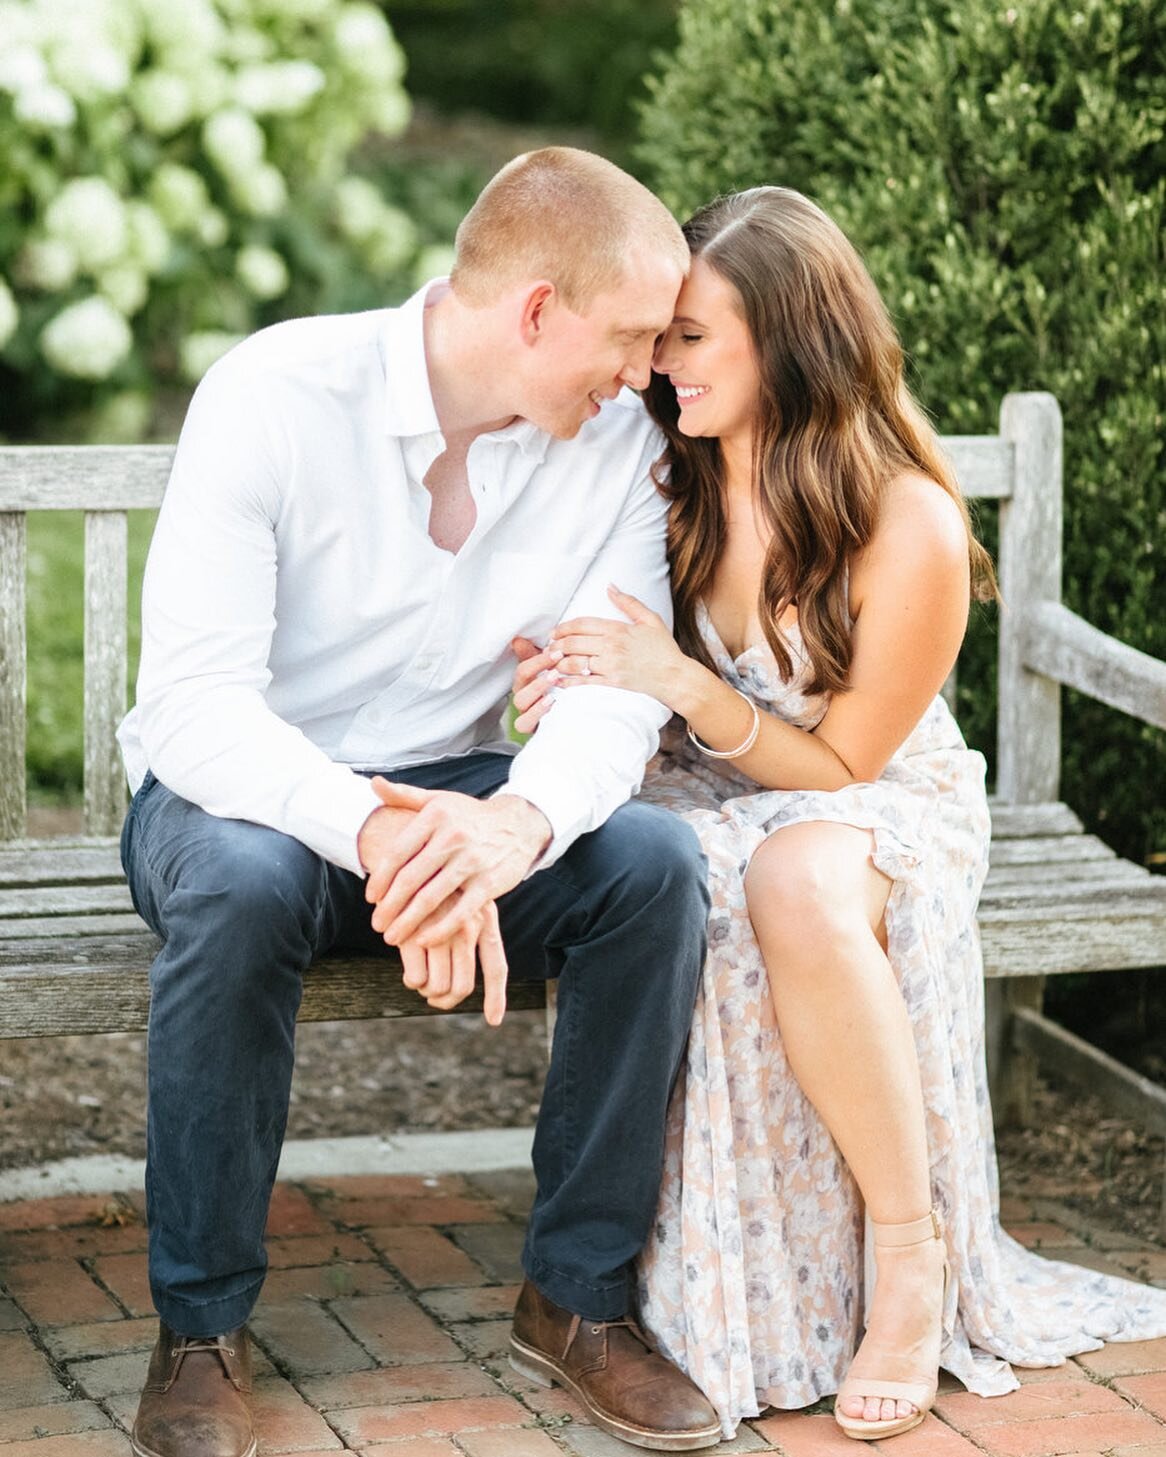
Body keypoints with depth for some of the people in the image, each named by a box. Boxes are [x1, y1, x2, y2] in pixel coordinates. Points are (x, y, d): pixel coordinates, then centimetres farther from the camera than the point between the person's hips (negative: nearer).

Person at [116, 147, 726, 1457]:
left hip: (449, 794, 4)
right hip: (238, 790, -3)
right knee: (242, 883, -38)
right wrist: (372, 831, -46)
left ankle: (577, 1296, -10)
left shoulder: (615, 443, -6)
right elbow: (194, 705, -28)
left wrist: (517, 821, -41)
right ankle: (201, 1331, -18)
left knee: (653, 860, -25)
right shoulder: (273, 394, -20)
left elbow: (616, 695, -16)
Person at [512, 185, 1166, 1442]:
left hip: (878, 808, -4)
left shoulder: (911, 531, -20)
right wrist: (573, 684, -16)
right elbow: (642, 699, 9)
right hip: (718, 801, 4)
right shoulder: (675, 486, -5)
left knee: (800, 882, -41)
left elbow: (843, 763, -11)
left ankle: (911, 1254, -22)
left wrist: (682, 682, -25)